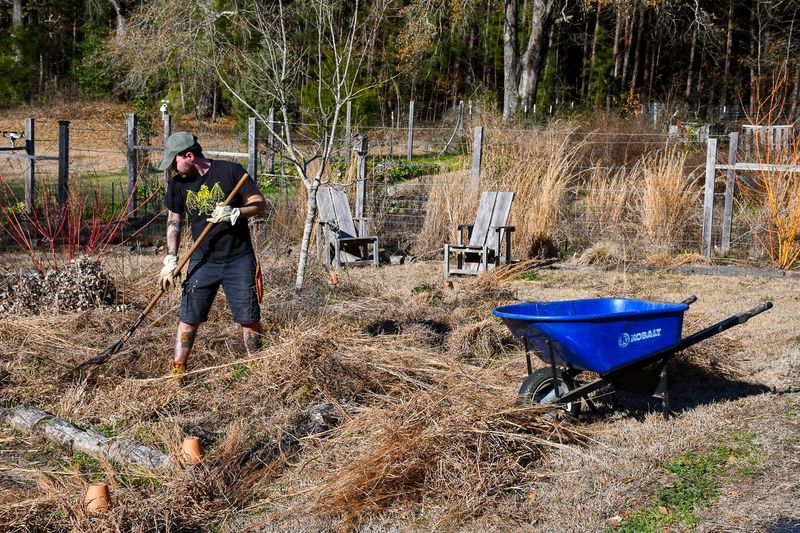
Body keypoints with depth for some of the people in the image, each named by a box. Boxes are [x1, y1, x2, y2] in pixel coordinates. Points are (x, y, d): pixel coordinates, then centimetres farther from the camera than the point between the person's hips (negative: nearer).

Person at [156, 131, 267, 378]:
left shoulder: (230, 171, -8)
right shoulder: (177, 184, 3)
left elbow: (260, 203, -5)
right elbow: (174, 223, 10)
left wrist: (235, 213, -23)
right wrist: (170, 260, 2)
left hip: (239, 259, -2)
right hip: (203, 260, 3)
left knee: (249, 318, 2)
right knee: (189, 318, -2)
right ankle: (177, 371, 6)